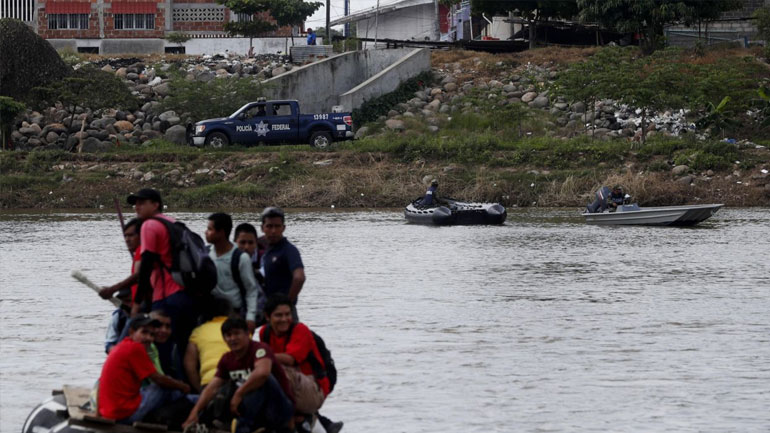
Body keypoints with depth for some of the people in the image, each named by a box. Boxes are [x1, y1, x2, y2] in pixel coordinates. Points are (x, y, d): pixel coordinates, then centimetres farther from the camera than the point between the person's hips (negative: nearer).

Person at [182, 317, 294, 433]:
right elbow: (212, 388, 0)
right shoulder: (227, 360, 6)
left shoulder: (260, 349, -17)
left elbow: (262, 372, -39)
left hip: (282, 406, -7)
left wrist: (238, 394, -33)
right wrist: (195, 412, -14)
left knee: (263, 380, -32)